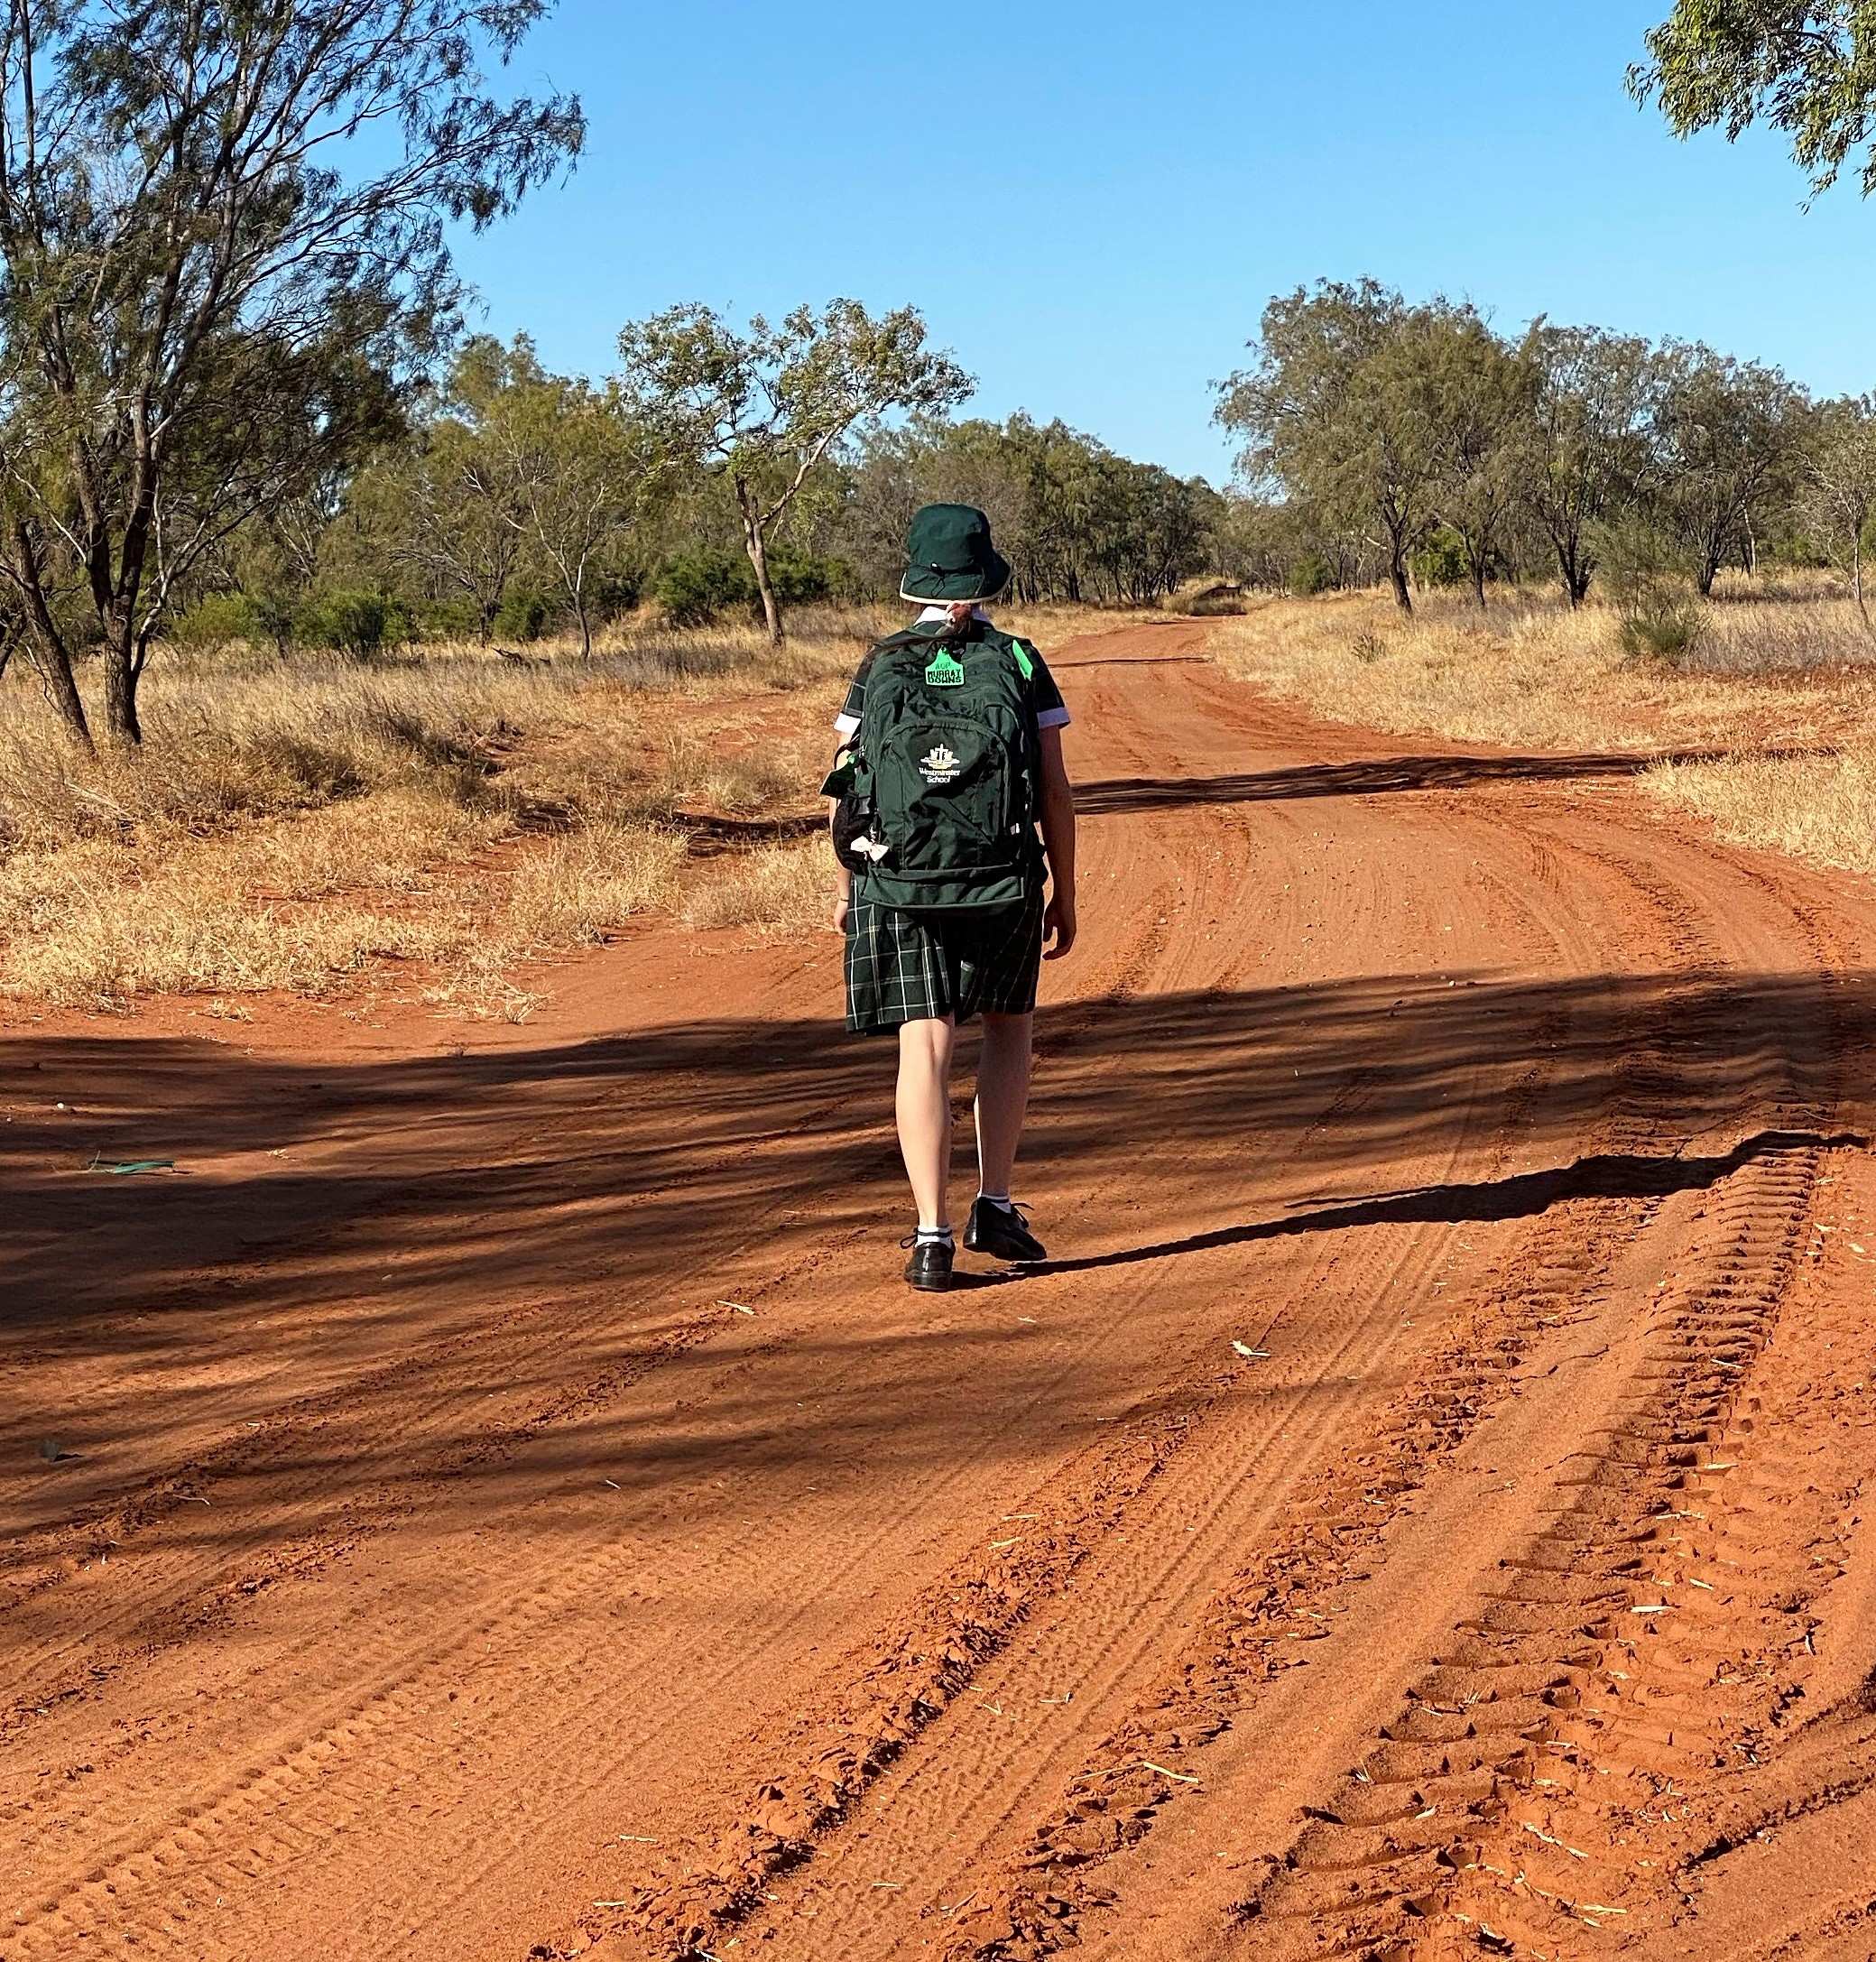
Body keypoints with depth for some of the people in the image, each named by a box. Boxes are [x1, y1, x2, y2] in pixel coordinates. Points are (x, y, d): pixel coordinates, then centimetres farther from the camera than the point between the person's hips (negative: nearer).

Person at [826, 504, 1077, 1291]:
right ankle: (994, 1206, 16)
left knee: (924, 1049, 1)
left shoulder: (879, 669, 1)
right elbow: (1056, 790, -3)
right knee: (1007, 1028, 20)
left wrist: (845, 889, 13)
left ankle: (932, 1235, -6)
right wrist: (1065, 894, 6)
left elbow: (846, 790, 1)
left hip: (898, 884, 0)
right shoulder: (1021, 664, -3)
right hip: (1004, 883, 0)